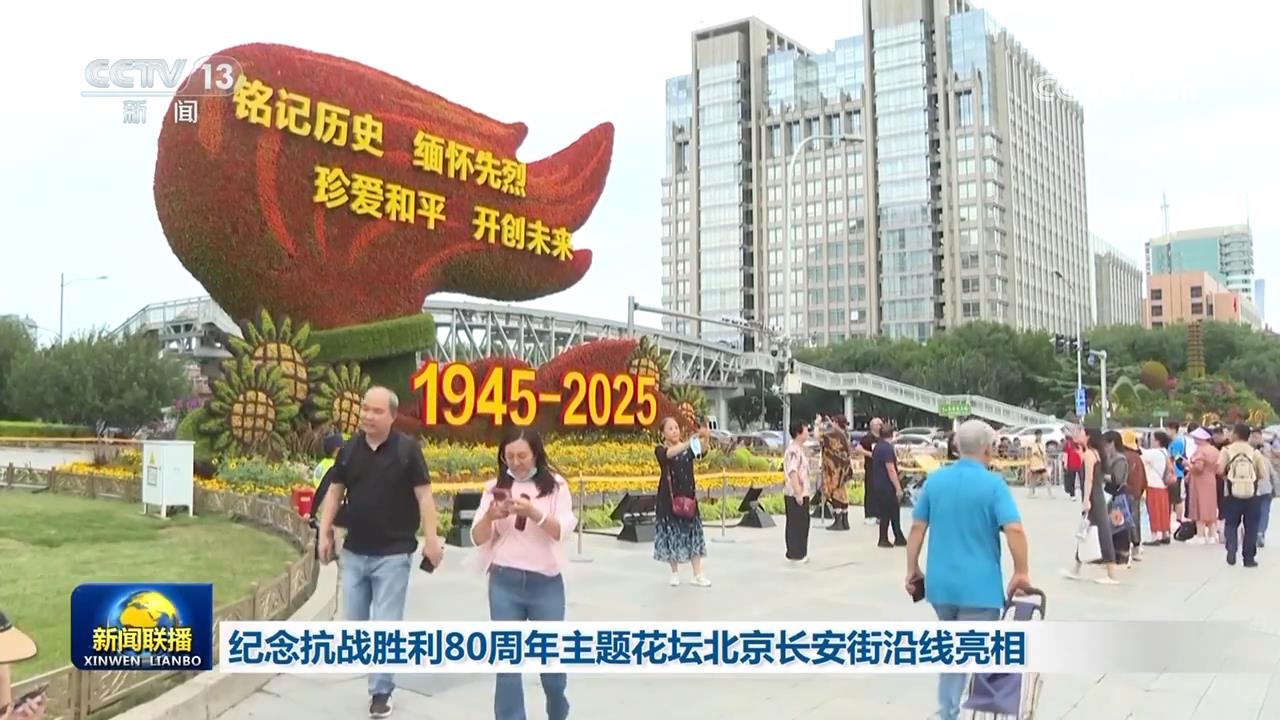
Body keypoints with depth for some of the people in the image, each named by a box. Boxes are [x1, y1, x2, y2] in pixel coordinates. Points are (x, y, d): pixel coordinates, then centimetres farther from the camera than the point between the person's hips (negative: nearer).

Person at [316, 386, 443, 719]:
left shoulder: (408, 449, -9)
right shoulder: (349, 450, 4)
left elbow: (423, 494, -8)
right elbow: (334, 493, 10)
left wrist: (431, 538, -13)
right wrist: (324, 533, 3)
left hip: (393, 553, -5)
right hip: (354, 552, 5)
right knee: (353, 622, 13)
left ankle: (381, 690, 14)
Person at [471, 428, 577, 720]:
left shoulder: (555, 485, -2)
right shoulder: (495, 487, 2)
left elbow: (562, 531, -12)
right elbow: (478, 539, 0)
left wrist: (533, 512, -28)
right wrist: (490, 515, -21)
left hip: (546, 583, -1)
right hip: (504, 583, 1)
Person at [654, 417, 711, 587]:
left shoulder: (688, 448, 2)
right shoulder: (660, 450, -5)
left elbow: (701, 452, -20)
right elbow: (670, 453, -29)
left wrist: (705, 439, -42)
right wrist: (689, 442, -44)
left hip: (688, 496, 2)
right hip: (669, 498, -2)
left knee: (693, 532, 0)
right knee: (671, 533, 2)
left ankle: (698, 575, 3)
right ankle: (675, 573, 17)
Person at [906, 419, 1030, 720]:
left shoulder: (934, 479, 4)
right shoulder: (993, 484, -10)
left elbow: (917, 527, 5)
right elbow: (1014, 529, -18)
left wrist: (912, 569, 12)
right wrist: (1021, 572, -7)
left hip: (941, 583, 5)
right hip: (979, 586, -5)